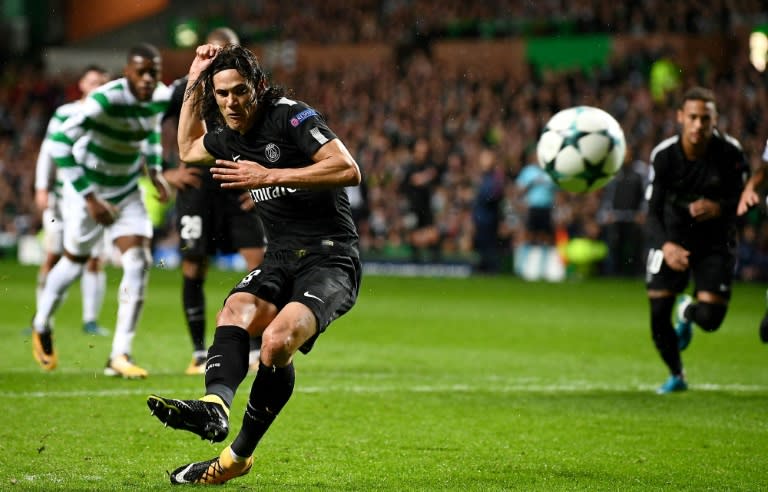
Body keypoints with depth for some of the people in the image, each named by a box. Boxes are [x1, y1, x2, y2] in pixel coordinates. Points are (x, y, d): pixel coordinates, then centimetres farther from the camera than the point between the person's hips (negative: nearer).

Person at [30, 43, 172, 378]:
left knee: (139, 264, -11)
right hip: (88, 190, -5)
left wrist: (155, 170, 1)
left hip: (127, 192, 5)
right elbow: (59, 143, -31)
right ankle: (42, 325, 41)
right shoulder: (105, 100, -30)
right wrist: (90, 197, -31)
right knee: (74, 262, 10)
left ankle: (120, 356, -7)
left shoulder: (161, 98, -9)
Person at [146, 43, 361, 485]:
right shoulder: (231, 139, 15)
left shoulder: (291, 116, -8)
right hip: (281, 261, 7)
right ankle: (215, 406, -52)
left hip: (331, 258, -7)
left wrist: (271, 176, -19)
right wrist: (193, 84, 25)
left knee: (277, 339, -31)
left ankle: (239, 455, -21)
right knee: (235, 311, -27)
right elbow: (188, 150, 39)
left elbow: (349, 170, -18)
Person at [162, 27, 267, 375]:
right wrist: (164, 174, -12)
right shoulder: (184, 91, -4)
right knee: (194, 271, -1)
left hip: (238, 190, 3)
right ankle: (199, 355, 10)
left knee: (260, 264, -8)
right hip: (197, 189, -3)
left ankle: (257, 351, 0)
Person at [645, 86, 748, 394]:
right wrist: (666, 246, -37)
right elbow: (653, 212, -17)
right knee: (658, 314, -6)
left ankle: (686, 312, 30)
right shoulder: (663, 155, -17)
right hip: (673, 239, 0)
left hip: (716, 242, 0)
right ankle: (676, 375, 24)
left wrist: (719, 208, -30)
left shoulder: (730, 153, -18)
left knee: (709, 319, -12)